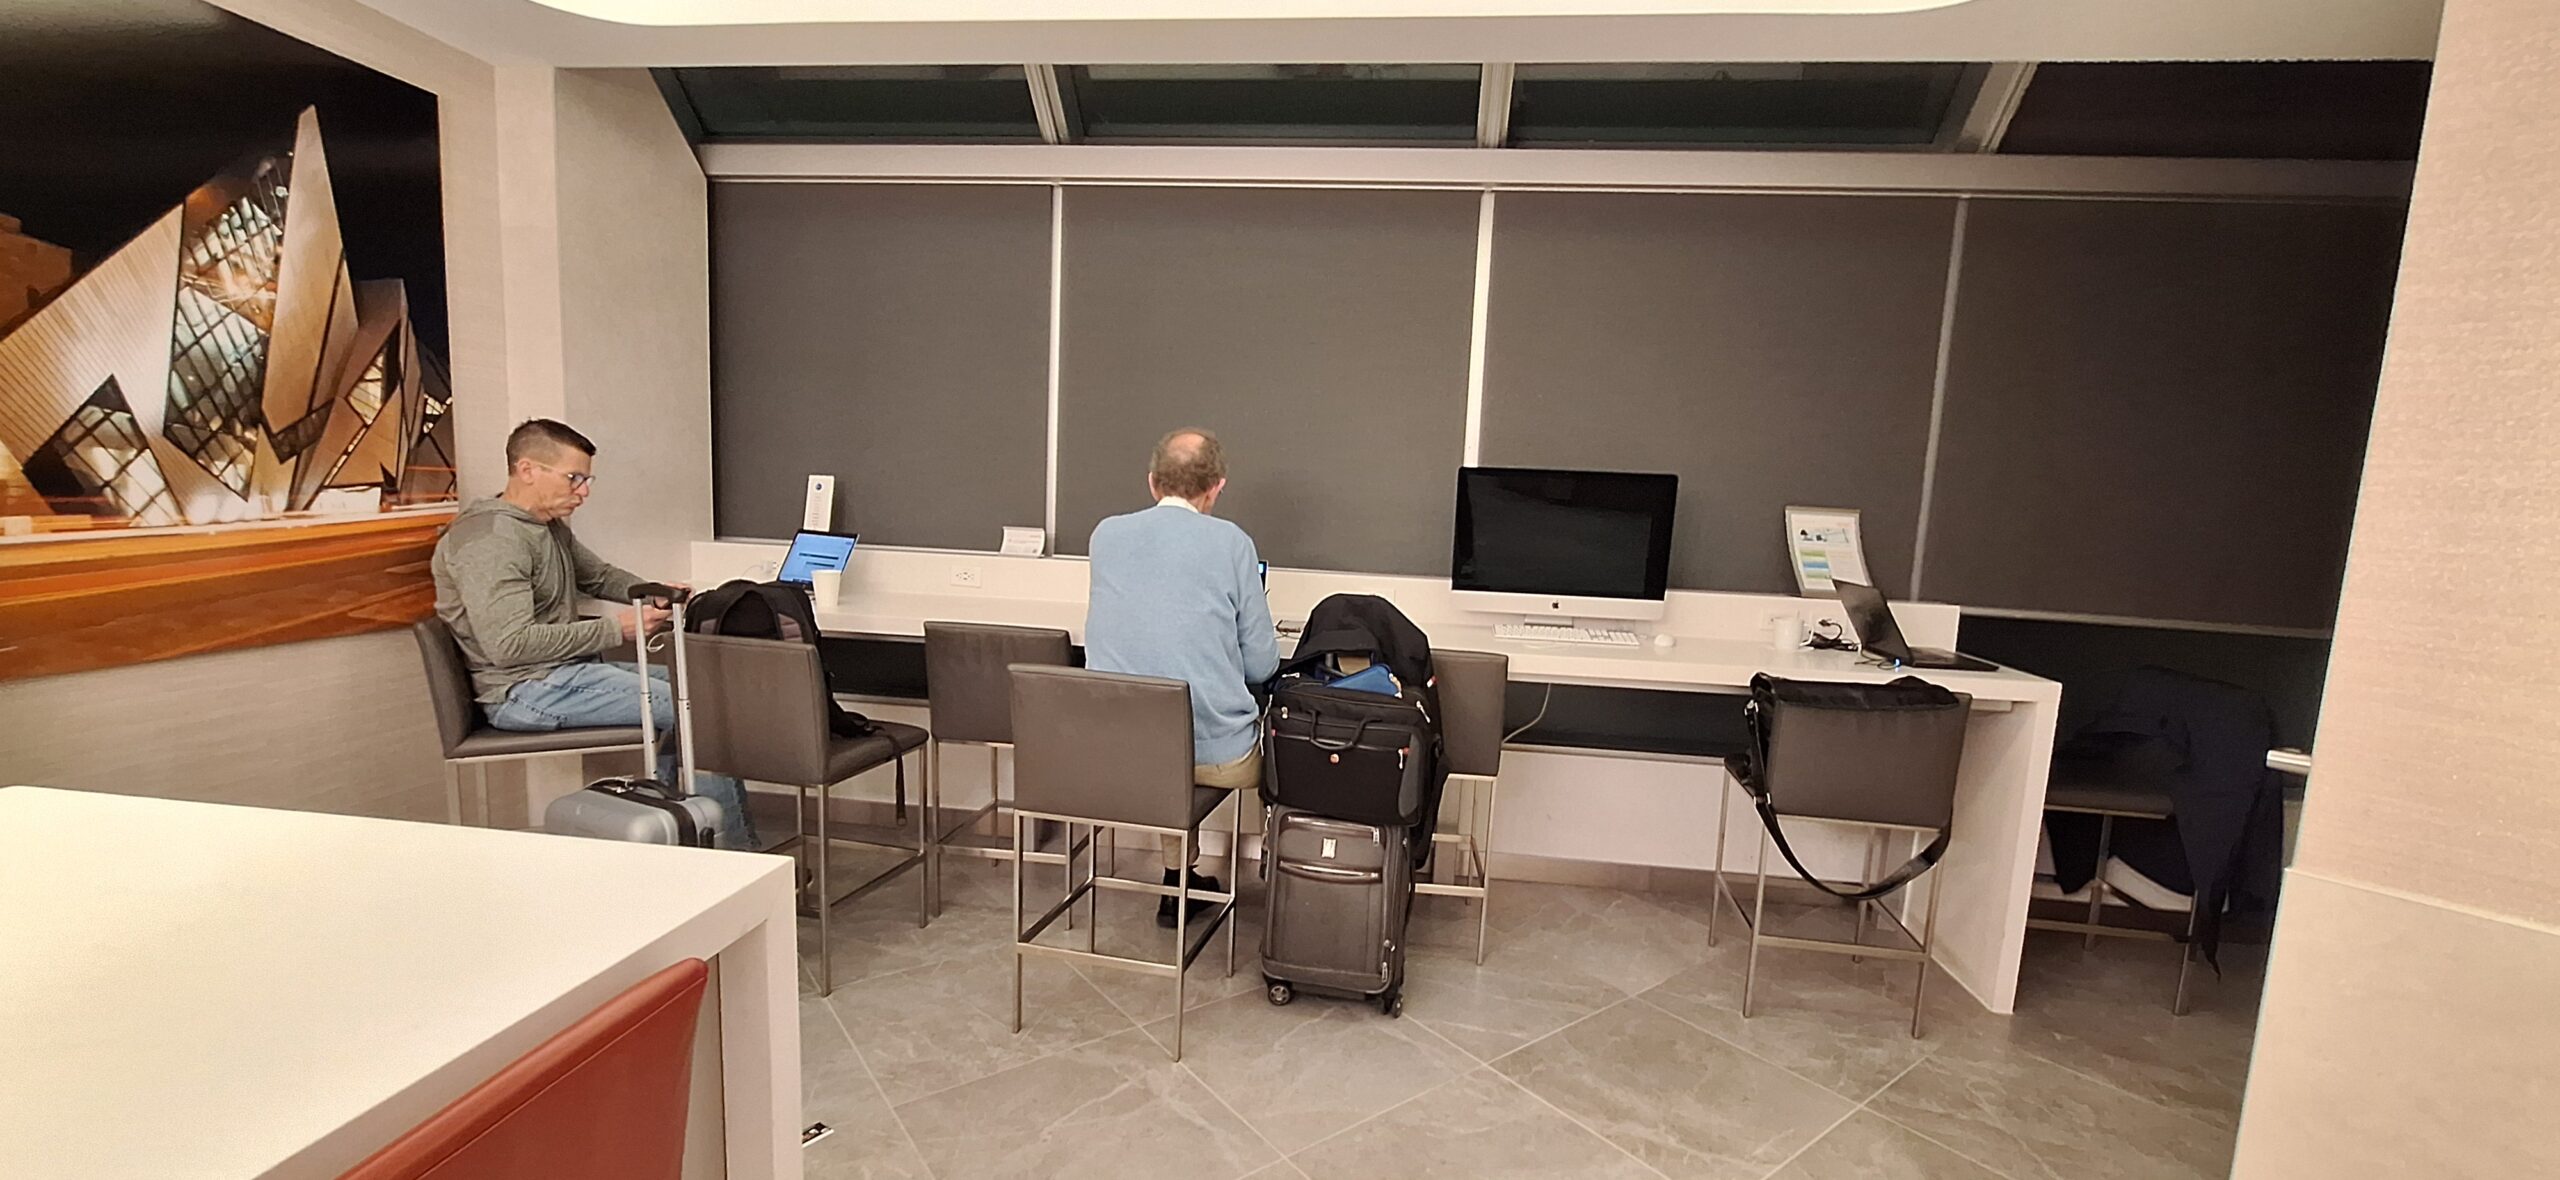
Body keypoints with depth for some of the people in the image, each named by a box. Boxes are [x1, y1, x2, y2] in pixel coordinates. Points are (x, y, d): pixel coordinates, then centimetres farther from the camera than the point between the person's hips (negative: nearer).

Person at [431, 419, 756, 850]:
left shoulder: (551, 527, 13)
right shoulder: (490, 541, -19)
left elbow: (599, 575, 28)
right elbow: (510, 643, -26)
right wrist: (616, 629, -23)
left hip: (568, 670, 11)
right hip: (526, 692, -11)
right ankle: (735, 861, -10)